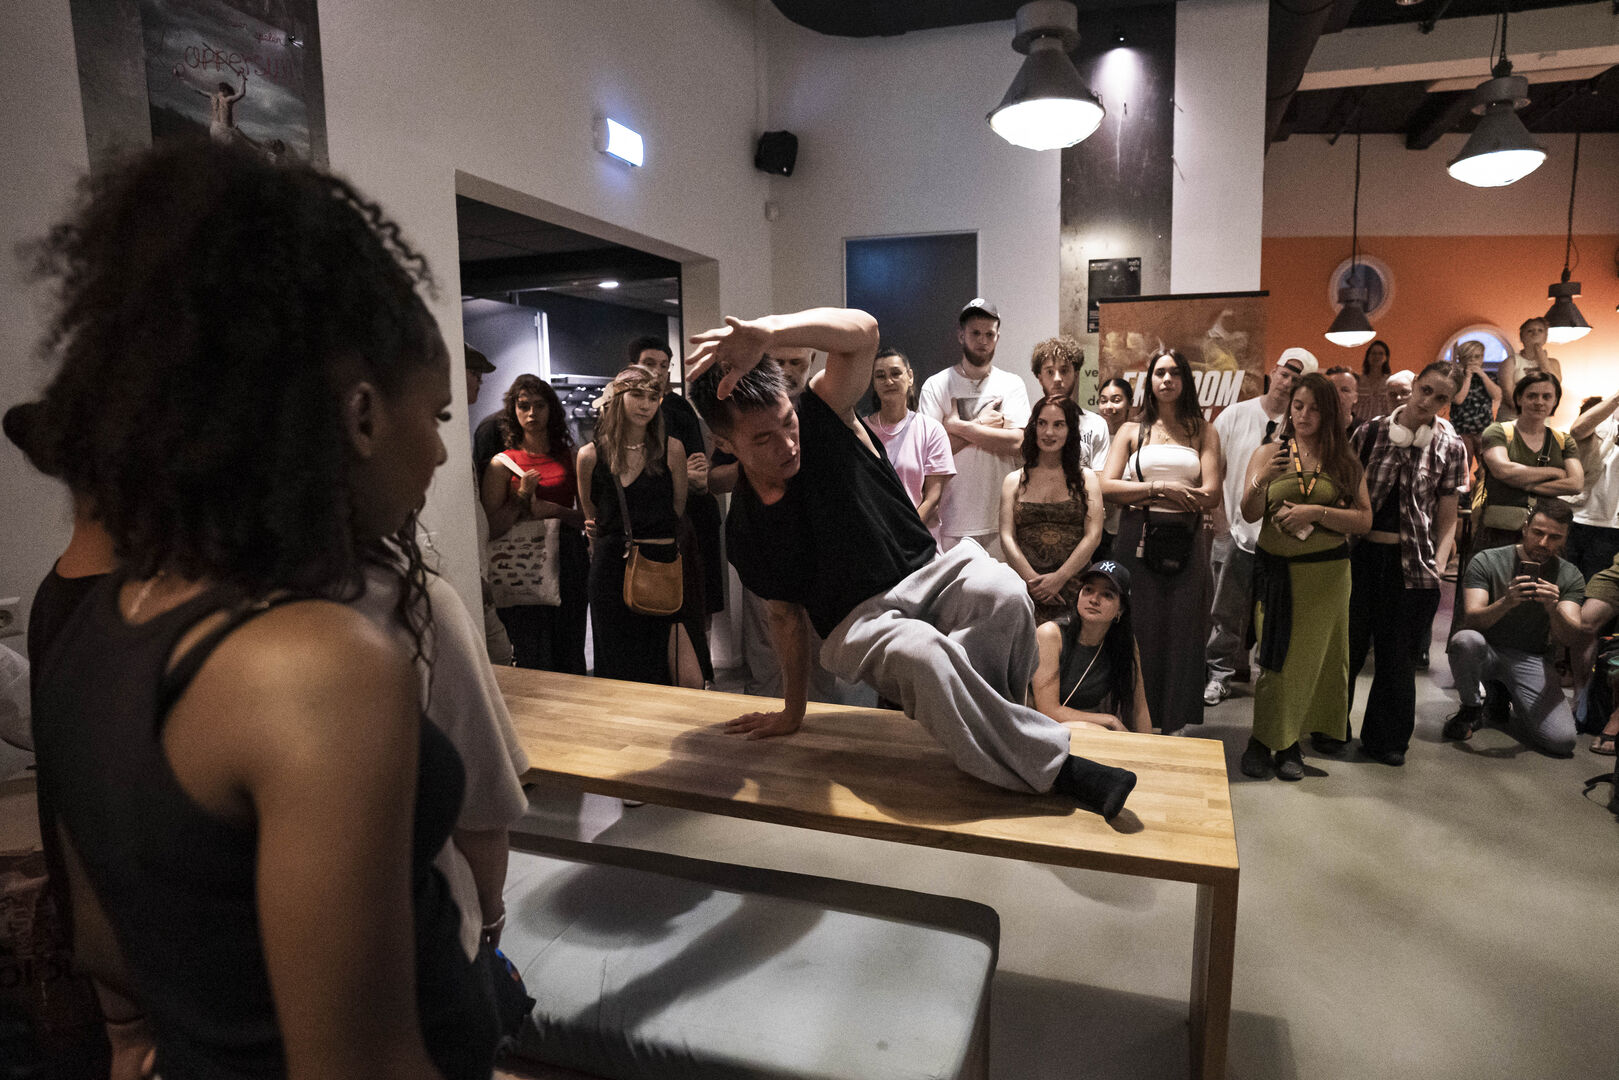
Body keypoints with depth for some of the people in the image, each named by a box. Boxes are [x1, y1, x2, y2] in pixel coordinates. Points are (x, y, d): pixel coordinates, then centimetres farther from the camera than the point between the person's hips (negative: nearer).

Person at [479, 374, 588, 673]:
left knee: (571, 657, 7)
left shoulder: (569, 456, 10)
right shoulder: (502, 463, 3)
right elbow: (490, 529, -4)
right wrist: (522, 496, -13)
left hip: (569, 559, 2)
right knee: (535, 666, -2)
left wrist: (553, 510, -8)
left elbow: (588, 516, 6)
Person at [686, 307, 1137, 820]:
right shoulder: (746, 532, -6)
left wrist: (770, 330, -44)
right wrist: (793, 710, 13)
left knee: (1001, 592, -34)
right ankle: (1053, 767, -21)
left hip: (925, 575, 1)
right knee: (917, 651, -36)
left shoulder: (821, 417, -10)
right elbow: (785, 615, 7)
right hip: (857, 619, 0)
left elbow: (863, 330, -27)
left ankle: (988, 722, -11)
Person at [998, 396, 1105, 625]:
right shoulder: (1014, 481, 14)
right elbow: (1007, 537, 4)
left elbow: (1093, 536, 3)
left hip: (1074, 586, 0)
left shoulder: (1085, 479, 13)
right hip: (1026, 589, 0)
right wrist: (1033, 580, -10)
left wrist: (1059, 578, -9)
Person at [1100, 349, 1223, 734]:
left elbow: (1210, 495, -1)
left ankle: (1174, 724, 14)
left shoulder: (1204, 432, 12)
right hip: (1137, 542, -1)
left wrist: (1144, 498, -8)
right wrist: (1162, 488, -11)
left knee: (1181, 633, 2)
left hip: (1185, 543, 1)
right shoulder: (1132, 431, 12)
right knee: (1138, 632, 0)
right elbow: (1108, 487, -1)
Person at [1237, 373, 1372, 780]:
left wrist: (1315, 511, -15)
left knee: (1311, 657, 4)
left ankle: (1288, 743, 19)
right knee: (1276, 658, -1)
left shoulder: (1345, 461, 6)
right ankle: (1262, 741, 13)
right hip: (1275, 568, -1)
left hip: (1326, 573, 1)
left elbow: (1364, 520, -2)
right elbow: (1249, 515, -4)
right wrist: (1262, 480, -21)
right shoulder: (1268, 452, 4)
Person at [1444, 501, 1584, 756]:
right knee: (1466, 639, -39)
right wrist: (1505, 603, -40)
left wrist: (1554, 609, -34)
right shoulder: (1487, 561, -9)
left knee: (1562, 741, -20)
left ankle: (1511, 706, 15)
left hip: (1531, 660, 2)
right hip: (1487, 651, -1)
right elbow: (1471, 620, -19)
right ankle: (1471, 710, -9)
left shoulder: (1570, 577, -1)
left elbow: (1573, 640, -13)